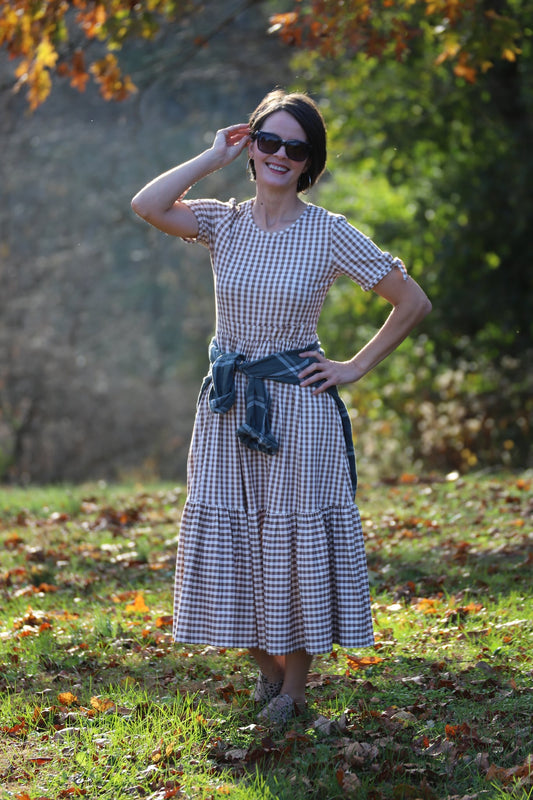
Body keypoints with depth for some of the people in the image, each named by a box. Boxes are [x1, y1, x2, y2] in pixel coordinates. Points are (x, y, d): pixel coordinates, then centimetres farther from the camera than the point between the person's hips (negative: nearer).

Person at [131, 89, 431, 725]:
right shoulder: (224, 224, 2)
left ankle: (295, 686, 20)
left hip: (297, 408, -3)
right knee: (227, 538, 8)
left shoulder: (329, 233, -6)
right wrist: (214, 157, -8)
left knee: (296, 540, 3)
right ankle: (265, 665, 29)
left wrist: (355, 367, -4)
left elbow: (413, 302, -3)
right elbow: (147, 205, -17)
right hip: (228, 408, 3)